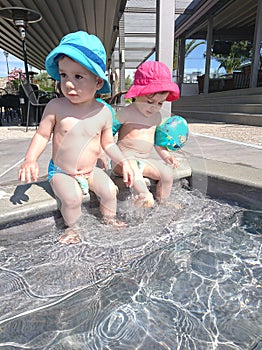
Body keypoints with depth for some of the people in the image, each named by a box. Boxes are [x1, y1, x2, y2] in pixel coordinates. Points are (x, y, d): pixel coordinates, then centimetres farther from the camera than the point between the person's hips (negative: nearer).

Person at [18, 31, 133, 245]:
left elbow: (108, 143, 3)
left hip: (90, 170, 3)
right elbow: (42, 135, -5)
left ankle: (109, 217, 22)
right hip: (61, 172, -2)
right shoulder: (56, 107, -14)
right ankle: (72, 227, 7)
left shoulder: (103, 112, -8)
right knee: (72, 197, -24)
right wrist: (30, 160, -17)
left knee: (110, 189, -11)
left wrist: (123, 162, -5)